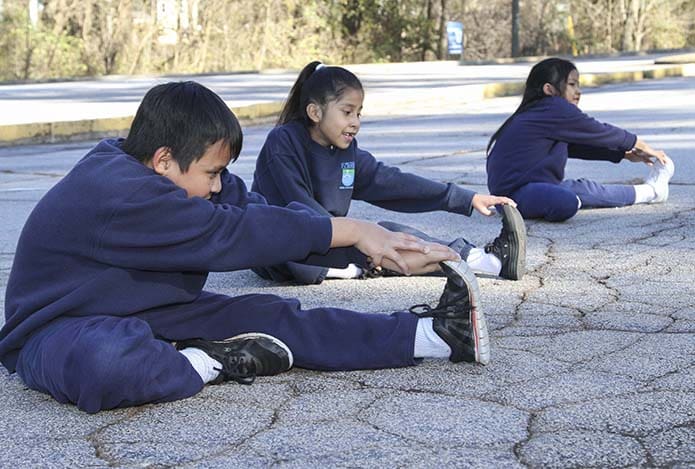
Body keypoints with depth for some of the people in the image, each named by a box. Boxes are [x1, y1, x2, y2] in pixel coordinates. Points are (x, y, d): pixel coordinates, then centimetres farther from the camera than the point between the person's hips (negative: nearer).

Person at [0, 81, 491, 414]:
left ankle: (432, 333, -11)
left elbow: (251, 206, -2)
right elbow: (230, 234, -29)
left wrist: (366, 235, -9)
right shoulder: (118, 194, -29)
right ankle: (211, 364, -21)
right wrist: (352, 231, -23)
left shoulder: (144, 172, -1)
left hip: (146, 313, 8)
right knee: (99, 363, -45)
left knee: (270, 317, -7)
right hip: (62, 329, -8)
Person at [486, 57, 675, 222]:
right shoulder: (555, 109, -10)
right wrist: (638, 144, 14)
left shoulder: (536, 113, 17)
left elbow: (580, 146, 24)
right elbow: (598, 132, -1)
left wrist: (625, 154, 25)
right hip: (516, 194, -11)